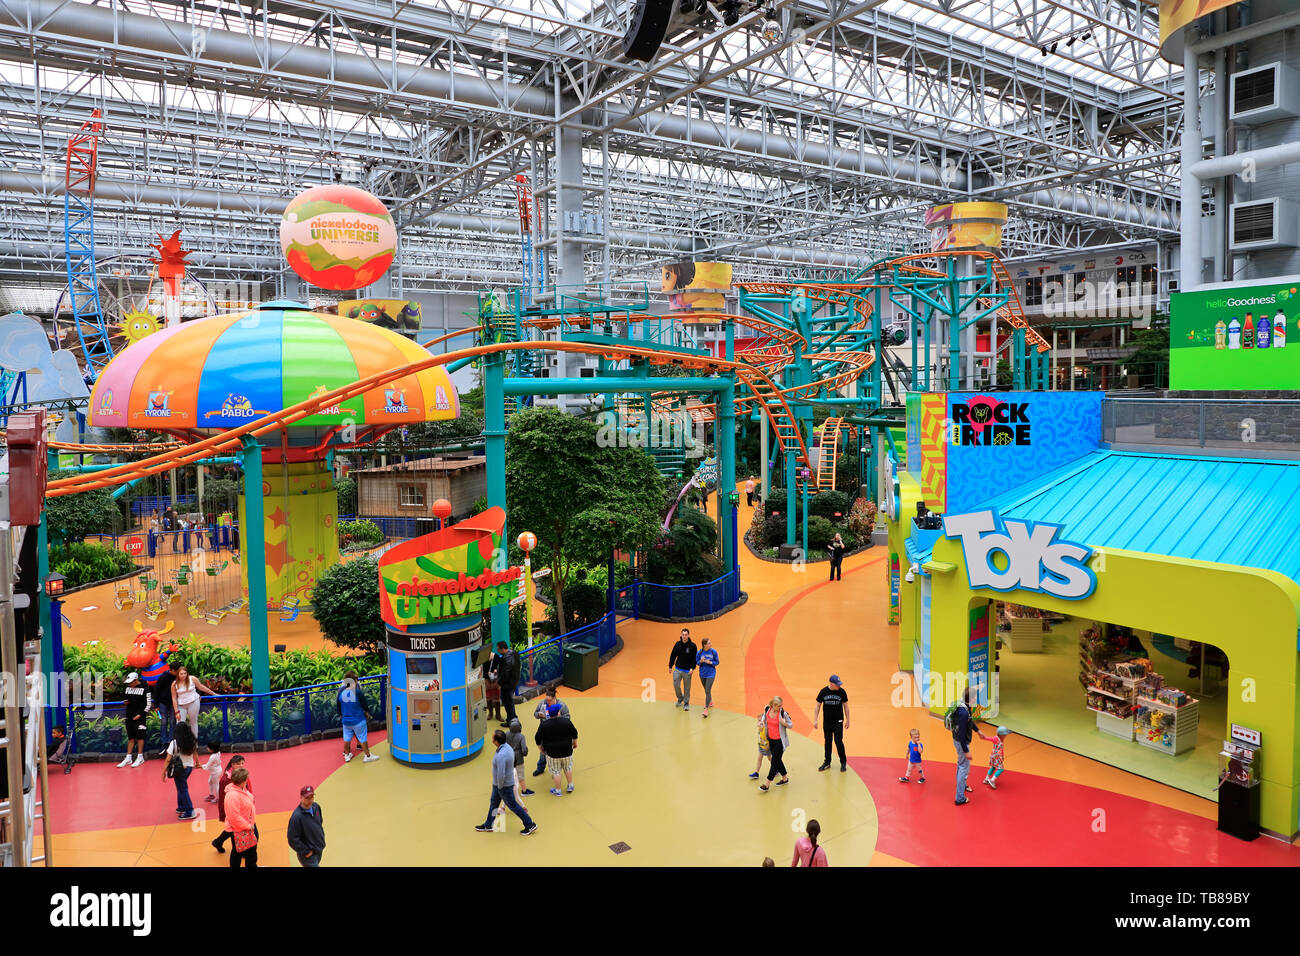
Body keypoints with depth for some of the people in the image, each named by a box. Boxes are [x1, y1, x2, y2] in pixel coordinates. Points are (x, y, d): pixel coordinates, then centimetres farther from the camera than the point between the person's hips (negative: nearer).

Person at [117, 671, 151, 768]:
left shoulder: (144, 688, -9)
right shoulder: (128, 688, 8)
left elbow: (148, 703, -6)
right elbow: (126, 698, 23)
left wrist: (140, 714, -11)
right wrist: (125, 702, -1)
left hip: (139, 716, -5)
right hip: (129, 716, 5)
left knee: (140, 737, -1)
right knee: (130, 737, 10)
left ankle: (140, 757, 6)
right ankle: (128, 758, 15)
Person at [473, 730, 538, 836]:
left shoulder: (501, 756, -35)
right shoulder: (507, 747, -4)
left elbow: (501, 775, -35)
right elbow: (511, 765, 10)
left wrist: (500, 786, -16)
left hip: (504, 785, -9)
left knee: (513, 805, 7)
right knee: (493, 803, 23)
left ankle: (530, 825, 19)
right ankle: (488, 826, 39)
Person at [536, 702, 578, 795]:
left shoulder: (544, 724, -13)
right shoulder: (566, 721, -12)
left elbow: (538, 738, -5)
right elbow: (574, 733, -1)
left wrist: (541, 747, 13)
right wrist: (575, 743, 17)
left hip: (552, 753, -1)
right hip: (566, 751, 2)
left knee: (555, 772, 12)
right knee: (568, 768, 24)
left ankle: (557, 790, 23)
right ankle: (570, 786, 33)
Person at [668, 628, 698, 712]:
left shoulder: (692, 645, -9)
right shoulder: (677, 644, -2)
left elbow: (694, 658, -5)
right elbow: (673, 656, 6)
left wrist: (692, 668, -12)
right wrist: (670, 666, 6)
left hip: (687, 670, -2)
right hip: (678, 669, 2)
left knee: (687, 687, 5)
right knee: (676, 685, -2)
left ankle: (686, 703, 21)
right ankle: (680, 698, 24)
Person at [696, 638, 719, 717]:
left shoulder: (714, 651, -13)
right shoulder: (699, 652, -10)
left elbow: (717, 662, -4)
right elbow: (697, 662, 1)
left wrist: (710, 662, -22)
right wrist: (701, 661, -21)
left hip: (711, 674, -3)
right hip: (702, 674, 3)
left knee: (708, 691, -11)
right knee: (706, 690, 19)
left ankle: (706, 709, -8)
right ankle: (710, 702, 45)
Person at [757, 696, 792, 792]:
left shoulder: (782, 713, -18)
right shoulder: (767, 709, -7)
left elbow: (791, 724, -8)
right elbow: (764, 716, 16)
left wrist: (784, 723, -28)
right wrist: (761, 722, -4)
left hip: (780, 740, -6)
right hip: (771, 739, 6)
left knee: (775, 761, -3)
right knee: (777, 760, 17)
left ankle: (767, 784, 1)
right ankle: (785, 778, 35)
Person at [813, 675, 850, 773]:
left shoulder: (842, 692, -8)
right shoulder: (823, 692, -7)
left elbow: (845, 706, 2)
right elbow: (817, 706, 1)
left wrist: (847, 720, 3)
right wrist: (815, 720, -3)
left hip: (838, 721, -2)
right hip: (827, 721, 2)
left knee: (838, 742, -4)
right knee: (827, 742, 11)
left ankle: (843, 762, 14)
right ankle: (827, 763, 23)